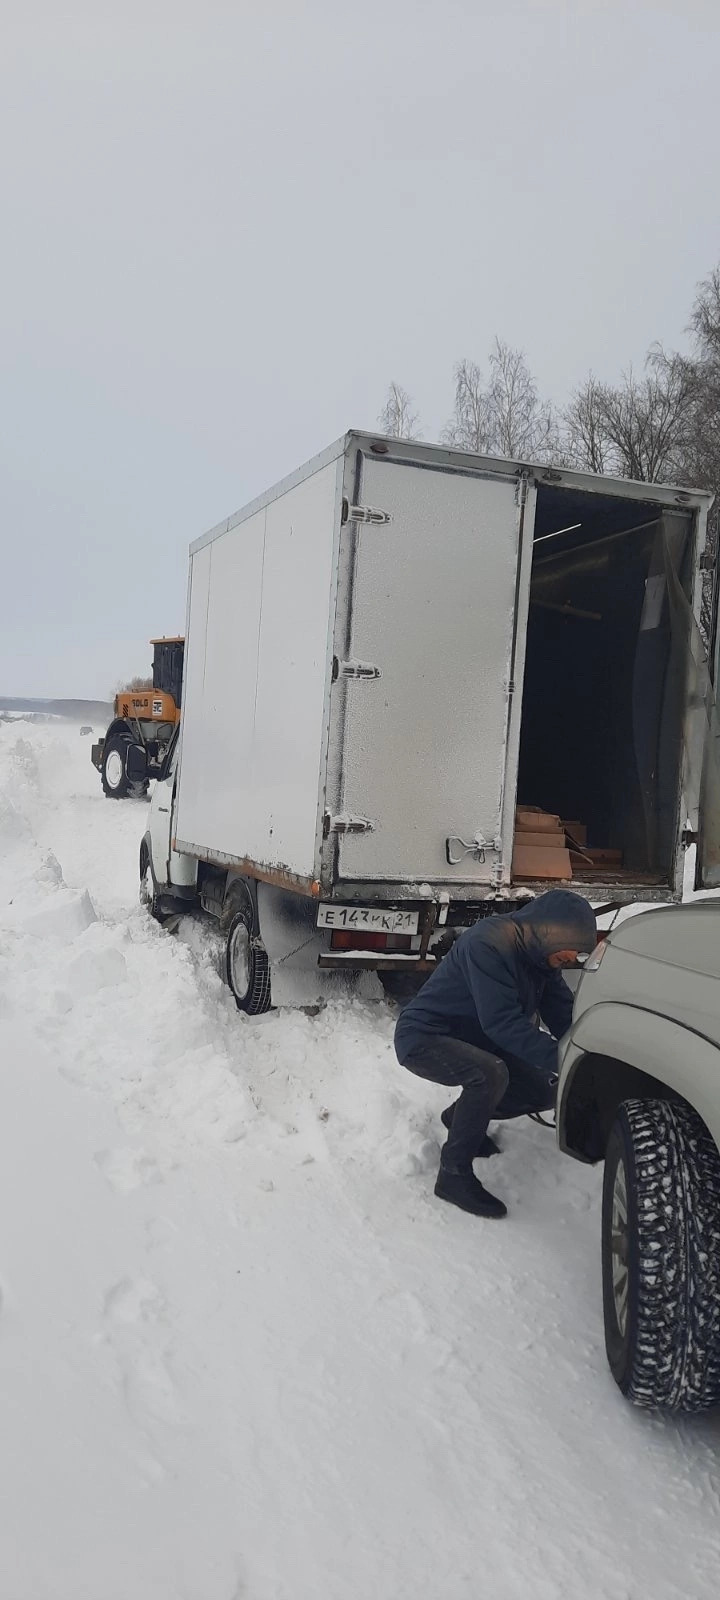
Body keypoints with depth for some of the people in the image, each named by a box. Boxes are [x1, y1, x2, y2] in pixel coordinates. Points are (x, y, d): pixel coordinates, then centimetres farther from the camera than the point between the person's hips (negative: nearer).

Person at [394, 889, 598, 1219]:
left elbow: (564, 1015, -3)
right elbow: (501, 1022, -36)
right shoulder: (489, 944, -29)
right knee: (490, 1073, -35)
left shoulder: (541, 955, -1)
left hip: (472, 1040, 9)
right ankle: (454, 1176, -19)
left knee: (545, 1091, -1)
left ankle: (462, 1116, 21)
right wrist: (558, 1058, -42)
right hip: (423, 1038, -9)